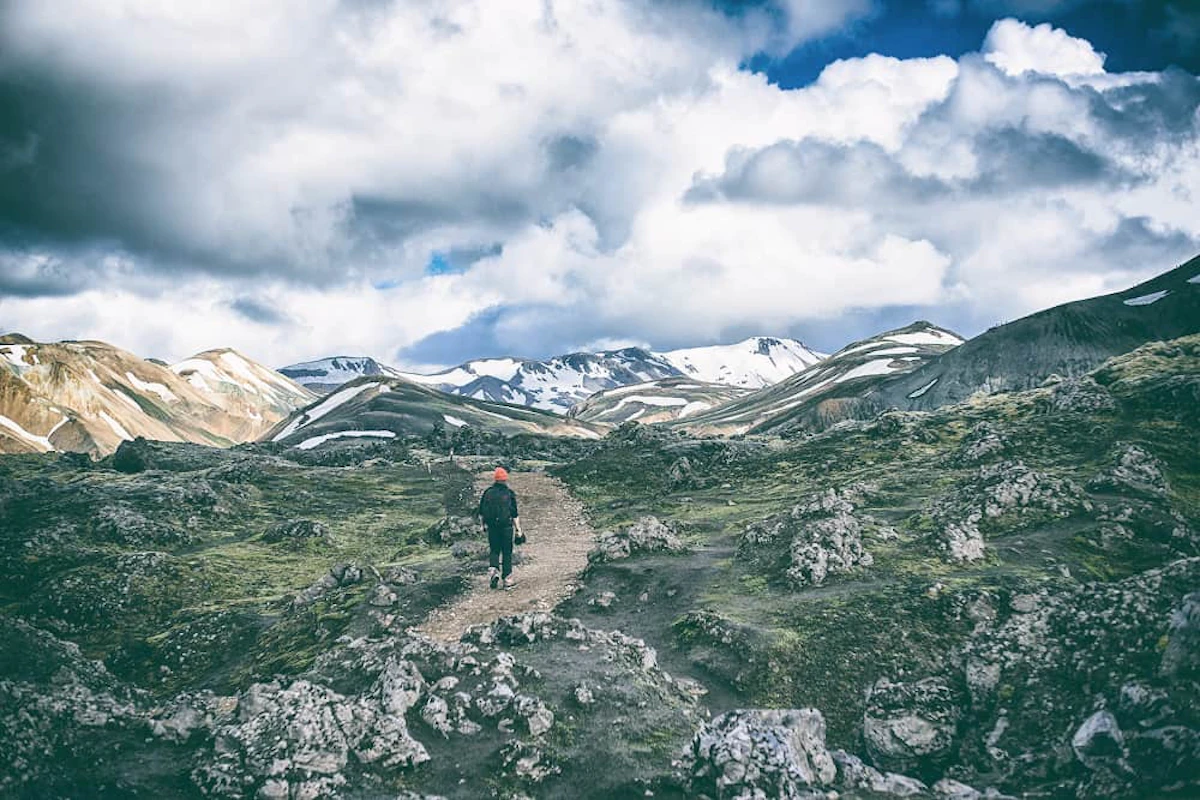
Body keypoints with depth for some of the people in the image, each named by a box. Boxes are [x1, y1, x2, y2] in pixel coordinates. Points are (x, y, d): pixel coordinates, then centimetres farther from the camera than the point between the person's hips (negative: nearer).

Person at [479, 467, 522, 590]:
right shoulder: (509, 493, -5)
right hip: (506, 527, -2)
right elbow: (515, 514, -6)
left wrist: (484, 524, 23)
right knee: (507, 553, 6)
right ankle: (507, 580, 9)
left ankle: (493, 570, -9)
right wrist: (518, 529, -1)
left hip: (491, 527, 2)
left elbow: (481, 513, 8)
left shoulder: (487, 492, 2)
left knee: (494, 551, 16)